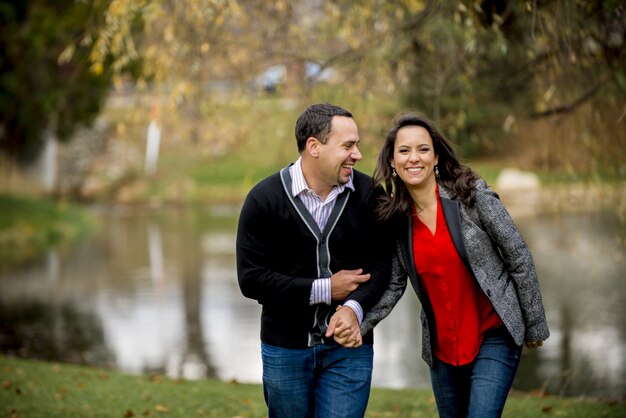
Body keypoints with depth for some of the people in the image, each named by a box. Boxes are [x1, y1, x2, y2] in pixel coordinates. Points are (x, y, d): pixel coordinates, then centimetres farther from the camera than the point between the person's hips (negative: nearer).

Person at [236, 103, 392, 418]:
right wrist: (325, 289, -16)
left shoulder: (368, 194, -6)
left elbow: (380, 265, -5)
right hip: (285, 348, 0)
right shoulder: (265, 199, -10)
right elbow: (251, 279, -13)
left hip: (348, 345, 0)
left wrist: (354, 308, -24)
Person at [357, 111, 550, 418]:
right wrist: (358, 325, -16)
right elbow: (393, 284, 2)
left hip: (494, 336, -4)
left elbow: (518, 257, -8)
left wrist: (535, 326, -4)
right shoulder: (394, 217, -1)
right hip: (442, 345, 5)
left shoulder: (472, 194, -13)